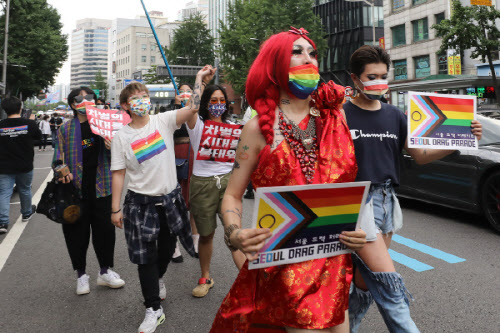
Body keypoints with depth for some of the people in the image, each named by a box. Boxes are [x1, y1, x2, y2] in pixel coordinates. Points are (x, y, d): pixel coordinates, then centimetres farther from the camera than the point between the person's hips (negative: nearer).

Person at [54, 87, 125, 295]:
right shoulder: (66, 128, 4)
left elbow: (116, 158, 8)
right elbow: (59, 156, 8)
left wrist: (112, 148, -14)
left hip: (101, 187, 1)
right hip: (76, 188, 0)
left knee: (105, 229, 7)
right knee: (77, 231, 6)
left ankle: (105, 271, 26)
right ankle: (81, 274, 25)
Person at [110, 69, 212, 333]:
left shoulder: (163, 121, -3)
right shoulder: (121, 137, -4)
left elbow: (193, 107, -16)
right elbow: (118, 173, -3)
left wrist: (199, 78, -20)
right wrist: (116, 209, -4)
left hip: (170, 198, 2)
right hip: (141, 202, -2)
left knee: (167, 249, 19)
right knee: (145, 256, 2)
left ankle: (157, 279, 52)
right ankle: (153, 309, 19)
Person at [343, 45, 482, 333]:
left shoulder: (395, 115, 12)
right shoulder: (341, 115, -6)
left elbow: (421, 156, 11)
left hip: (386, 201, 6)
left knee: (365, 280, 15)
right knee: (390, 285, -10)